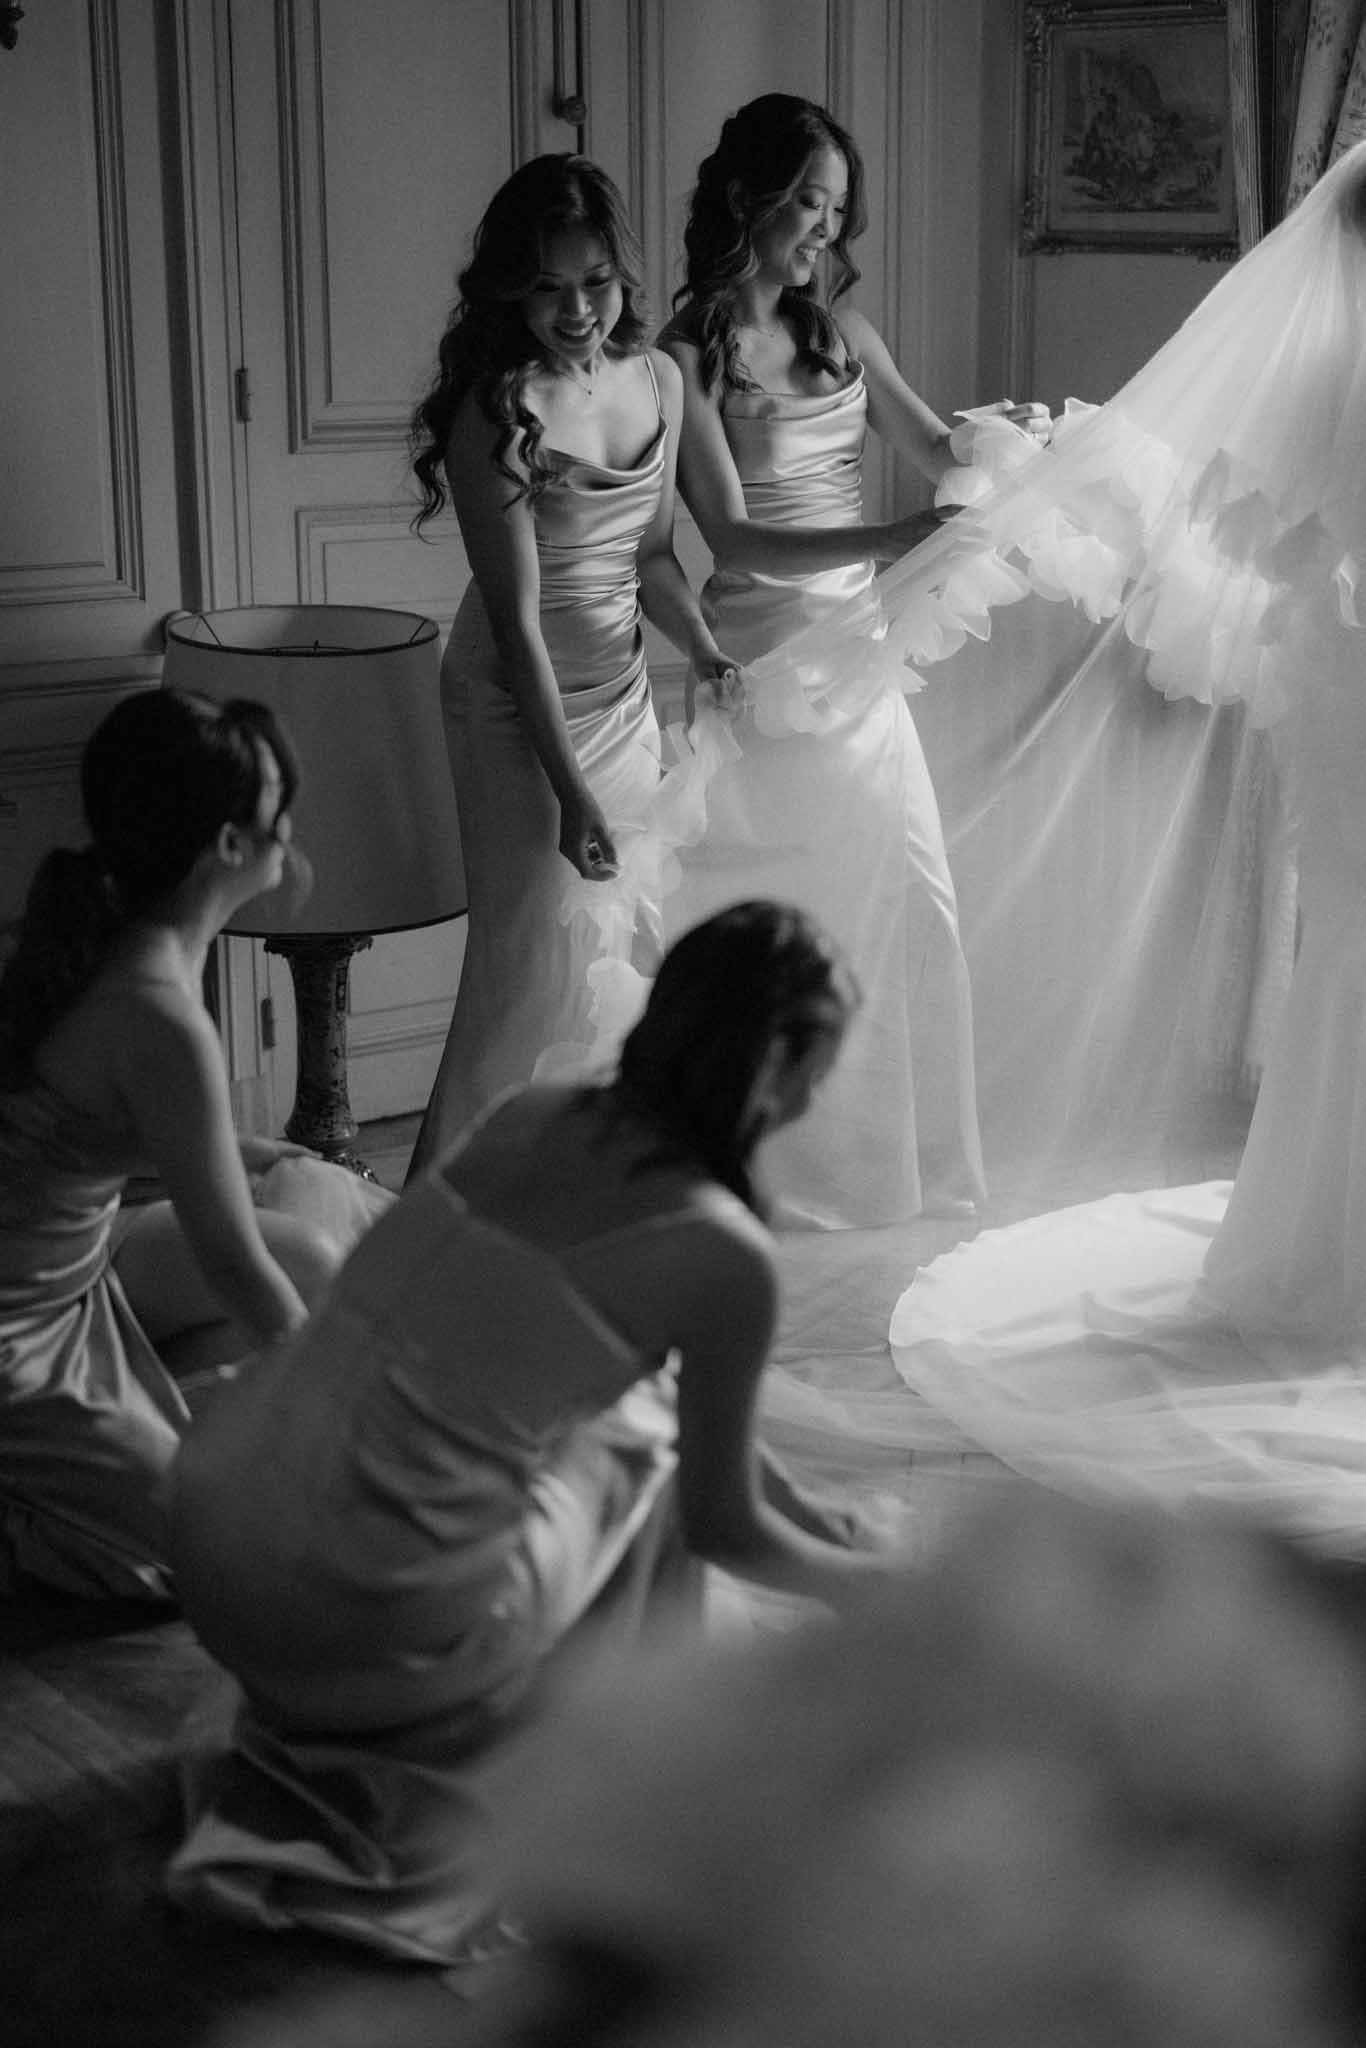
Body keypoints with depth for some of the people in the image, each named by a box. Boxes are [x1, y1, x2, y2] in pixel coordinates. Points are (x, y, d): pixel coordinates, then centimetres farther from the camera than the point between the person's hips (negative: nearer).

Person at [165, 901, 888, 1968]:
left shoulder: (531, 1112, 8)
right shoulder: (722, 1252, -11)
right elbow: (721, 1528, 5)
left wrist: (795, 1501, 35)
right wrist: (869, 1582, 26)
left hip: (206, 1530, 6)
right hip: (363, 1628, -6)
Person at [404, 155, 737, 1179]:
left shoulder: (658, 380, 1)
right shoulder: (499, 409, -20)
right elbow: (516, 618, -22)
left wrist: (703, 648, -2)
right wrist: (570, 790, -24)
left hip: (624, 692, 7)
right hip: (523, 708, -7)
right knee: (537, 959, -4)